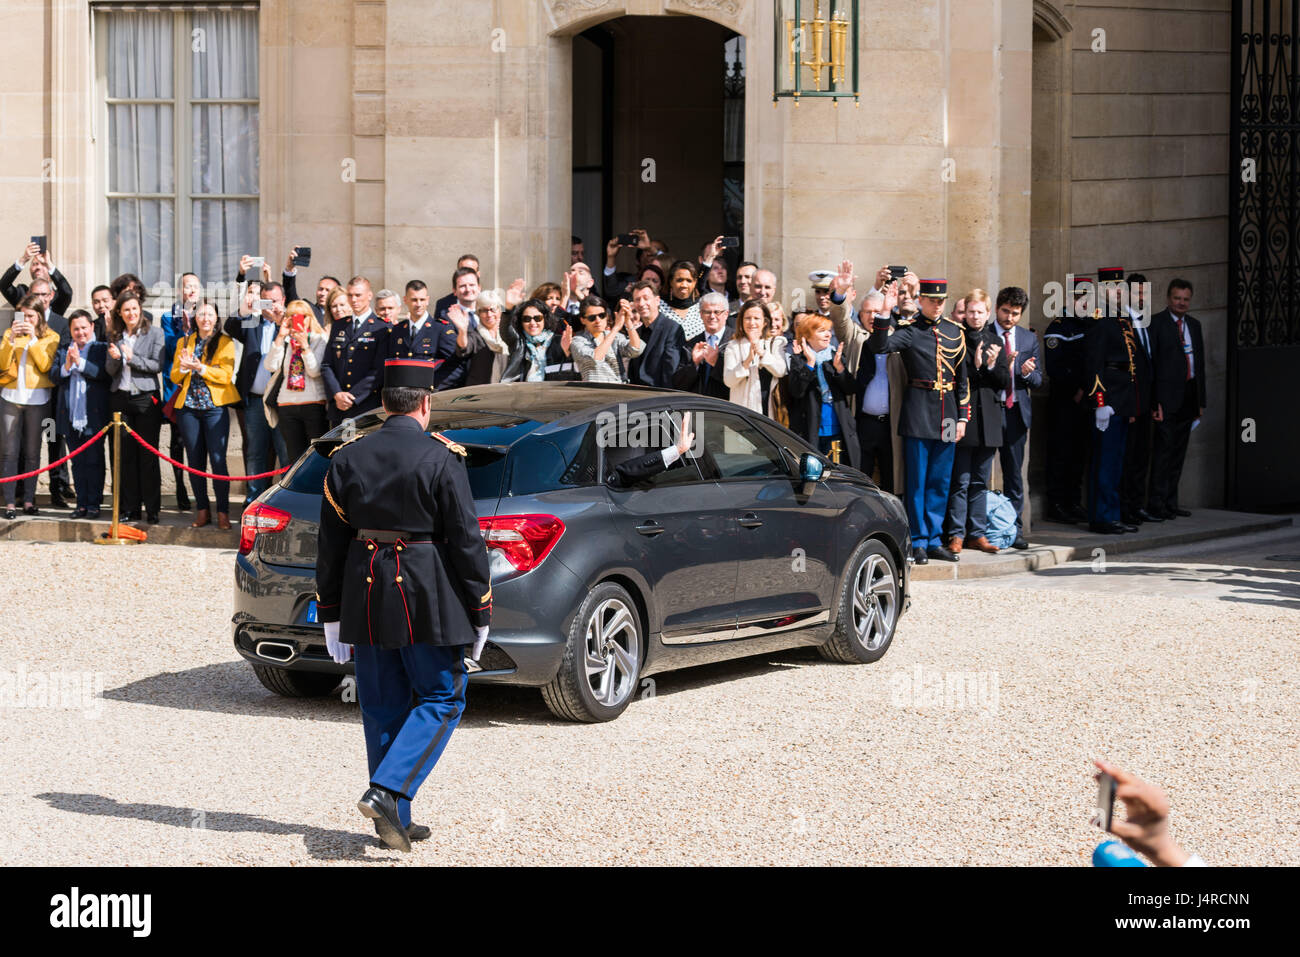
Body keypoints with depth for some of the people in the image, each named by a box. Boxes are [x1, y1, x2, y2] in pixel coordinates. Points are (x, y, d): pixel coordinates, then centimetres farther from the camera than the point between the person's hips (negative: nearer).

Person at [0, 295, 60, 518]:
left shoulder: (50, 337, 6)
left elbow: (45, 365, -8)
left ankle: (29, 499, 9)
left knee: (33, 452, 2)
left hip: (36, 398, -1)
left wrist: (33, 338, -12)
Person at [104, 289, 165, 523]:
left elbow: (158, 365, -6)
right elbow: (110, 371, 12)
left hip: (146, 397, -3)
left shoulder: (154, 332, 1)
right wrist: (114, 358, -9)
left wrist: (133, 358, -16)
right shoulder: (115, 336, 12)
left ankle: (152, 510, -2)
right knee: (126, 455, 3)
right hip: (121, 398, 3)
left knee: (148, 455, -5)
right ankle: (130, 509, 8)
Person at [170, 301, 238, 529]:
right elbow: (174, 377, 12)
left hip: (215, 407, -3)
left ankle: (222, 512, -5)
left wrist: (200, 368, -18)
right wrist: (184, 367, -10)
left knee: (218, 459, -9)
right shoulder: (184, 343, 15)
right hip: (188, 407, 4)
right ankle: (202, 510, 13)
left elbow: (226, 375, -7)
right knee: (195, 460, 5)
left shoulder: (225, 343, 4)